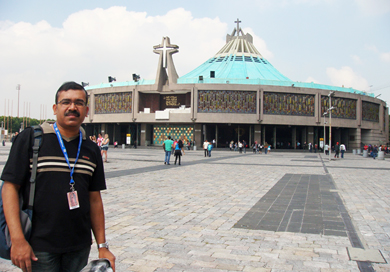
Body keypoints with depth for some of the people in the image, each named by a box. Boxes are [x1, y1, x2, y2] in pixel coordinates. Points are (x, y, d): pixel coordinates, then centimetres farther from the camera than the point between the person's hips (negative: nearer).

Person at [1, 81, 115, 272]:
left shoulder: (91, 150, 7)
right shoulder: (30, 139, -4)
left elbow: (95, 199, 9)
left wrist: (102, 246, 8)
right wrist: (17, 240, -14)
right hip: (39, 248, -4)